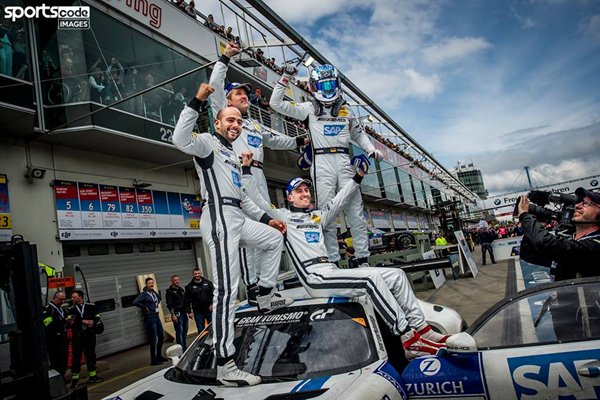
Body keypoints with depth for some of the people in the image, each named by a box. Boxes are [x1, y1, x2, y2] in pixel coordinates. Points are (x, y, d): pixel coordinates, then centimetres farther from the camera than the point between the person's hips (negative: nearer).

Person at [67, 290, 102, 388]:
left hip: (89, 335, 1)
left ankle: (92, 375, 21)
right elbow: (71, 321, -10)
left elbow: (97, 317, 2)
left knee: (91, 355, 9)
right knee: (76, 357, -1)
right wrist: (83, 321, -22)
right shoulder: (71, 309, 5)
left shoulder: (91, 306, 5)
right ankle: (75, 379, 6)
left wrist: (93, 321, -18)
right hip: (77, 336, -1)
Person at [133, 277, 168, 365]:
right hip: (150, 318, -8)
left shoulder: (154, 292, 9)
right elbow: (135, 302, -26)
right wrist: (145, 307, -17)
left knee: (161, 336, 13)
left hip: (156, 316, 8)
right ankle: (153, 360, 4)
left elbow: (159, 299, 31)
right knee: (153, 339, -5)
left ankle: (159, 356, 28)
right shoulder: (144, 294, -12)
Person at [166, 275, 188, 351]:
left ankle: (185, 347, 22)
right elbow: (169, 304, -12)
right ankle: (181, 348, -3)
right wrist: (173, 315, -18)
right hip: (177, 314, -7)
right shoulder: (170, 291, -5)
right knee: (179, 332, -8)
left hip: (184, 313, 7)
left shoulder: (181, 289, 16)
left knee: (185, 331, 11)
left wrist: (188, 311, 18)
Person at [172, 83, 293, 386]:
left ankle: (265, 297, 26)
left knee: (275, 238, 24)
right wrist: (196, 103, -25)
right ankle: (224, 366, -12)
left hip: (237, 220, 10)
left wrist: (266, 218, 25)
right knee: (227, 288, -15)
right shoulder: (208, 143, 2)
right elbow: (180, 140, -23)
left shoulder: (232, 156, 28)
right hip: (219, 219, -10)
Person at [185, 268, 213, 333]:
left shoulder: (208, 283, 5)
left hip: (209, 309, 1)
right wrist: (189, 312, -5)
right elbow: (187, 300, 0)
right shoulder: (189, 286, 1)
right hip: (198, 312, -1)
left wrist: (212, 304, -9)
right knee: (201, 330, 3)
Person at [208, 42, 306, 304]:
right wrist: (225, 57, 0)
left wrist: (299, 142, 39)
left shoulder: (256, 125, 32)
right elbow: (215, 85, 2)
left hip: (258, 176, 8)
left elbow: (274, 140, 42)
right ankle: (251, 287, -15)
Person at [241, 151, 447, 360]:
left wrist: (358, 177, 18)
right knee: (371, 278, -28)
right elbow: (253, 199, 4)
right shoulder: (283, 216, 10)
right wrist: (246, 169, 0)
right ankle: (411, 341, -25)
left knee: (396, 274, -3)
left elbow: (340, 199, 27)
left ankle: (421, 329, -5)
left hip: (333, 272, 8)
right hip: (316, 279, -8)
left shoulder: (318, 215, 27)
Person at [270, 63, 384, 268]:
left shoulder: (345, 110, 21)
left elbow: (359, 134, 29)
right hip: (322, 162, -3)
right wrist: (285, 79, 2)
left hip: (344, 161, 3)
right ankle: (332, 261, 1)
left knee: (355, 213, 0)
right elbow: (276, 103, 7)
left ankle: (363, 259, 6)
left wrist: (371, 149, 13)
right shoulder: (309, 108, 11)